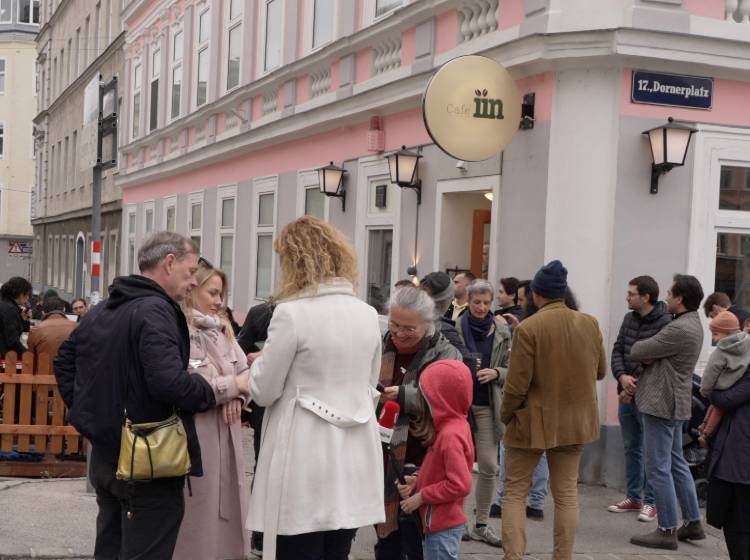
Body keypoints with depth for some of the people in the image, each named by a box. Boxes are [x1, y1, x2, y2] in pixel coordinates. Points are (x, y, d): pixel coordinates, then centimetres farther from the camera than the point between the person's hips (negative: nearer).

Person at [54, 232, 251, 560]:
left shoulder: (99, 311, 12)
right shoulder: (155, 310, -17)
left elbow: (63, 360, 23)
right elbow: (170, 382, -27)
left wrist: (86, 410, 21)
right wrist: (230, 387, -16)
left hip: (105, 457, 9)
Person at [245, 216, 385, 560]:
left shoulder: (292, 313, -14)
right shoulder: (367, 315, 5)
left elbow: (263, 392, -7)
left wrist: (262, 362, 12)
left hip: (305, 464, -6)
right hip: (354, 461, 6)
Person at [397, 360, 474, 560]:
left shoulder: (450, 435, -23)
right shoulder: (455, 426, 6)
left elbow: (460, 484, -26)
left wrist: (422, 496, -17)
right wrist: (417, 482, 1)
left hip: (442, 527, -10)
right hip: (440, 522, 10)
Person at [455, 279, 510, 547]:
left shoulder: (501, 332, 3)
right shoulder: (456, 327, -5)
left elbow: (511, 369, 8)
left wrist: (496, 373, -12)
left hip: (487, 405, 2)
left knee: (489, 466, 1)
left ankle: (482, 525, 13)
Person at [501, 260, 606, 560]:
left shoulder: (528, 328, -17)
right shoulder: (590, 324, -2)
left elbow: (516, 385, -15)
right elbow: (600, 371, 10)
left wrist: (506, 415, 1)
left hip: (533, 422, -4)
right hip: (575, 421, 4)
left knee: (515, 491, 8)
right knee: (566, 494, 13)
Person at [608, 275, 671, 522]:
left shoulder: (665, 324, -15)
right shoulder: (629, 319, 9)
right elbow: (617, 351, 8)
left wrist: (634, 387, -14)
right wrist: (622, 376, -10)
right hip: (627, 395, 8)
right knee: (631, 448, 15)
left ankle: (650, 501, 11)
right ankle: (633, 497, 26)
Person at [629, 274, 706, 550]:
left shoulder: (680, 329, -22)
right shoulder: (691, 323, 12)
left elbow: (636, 351, -18)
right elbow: (657, 354, 13)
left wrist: (644, 352, 4)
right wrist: (648, 357, -9)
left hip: (662, 403, -10)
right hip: (674, 403, 10)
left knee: (658, 467, -3)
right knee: (676, 463, 17)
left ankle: (667, 530, 3)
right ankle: (693, 523, 24)